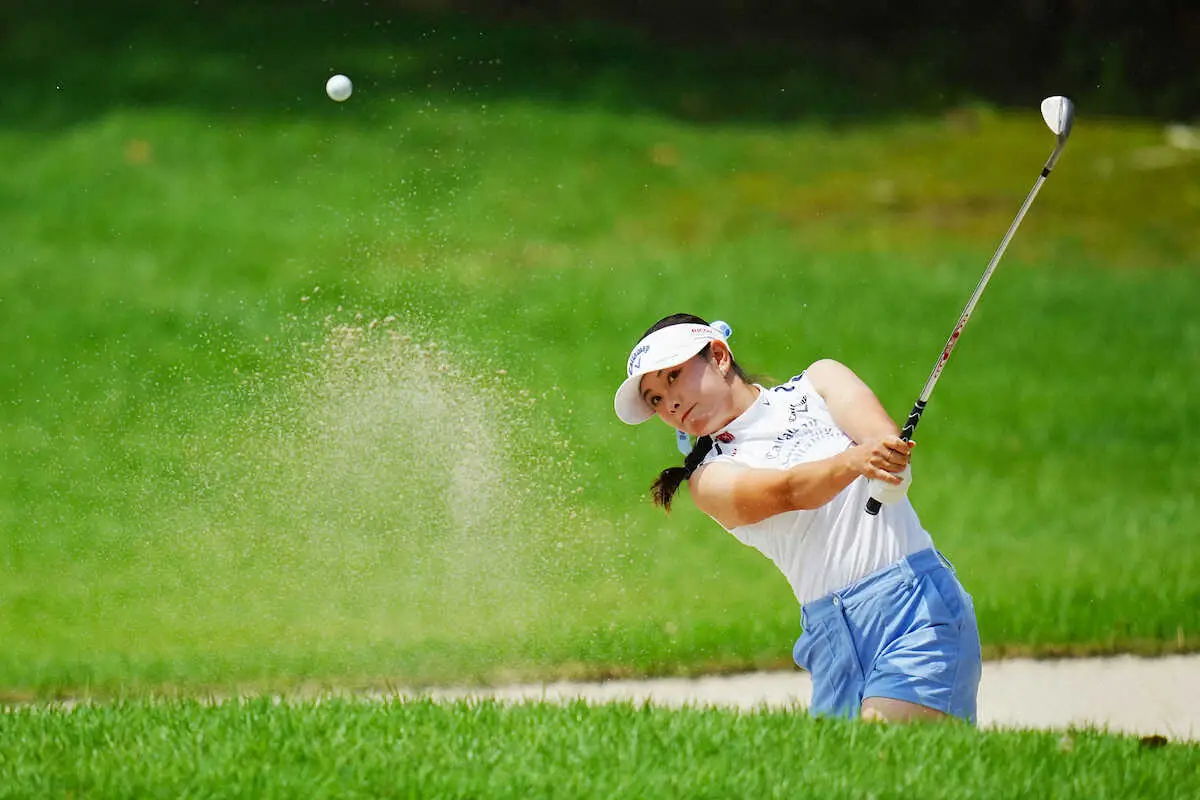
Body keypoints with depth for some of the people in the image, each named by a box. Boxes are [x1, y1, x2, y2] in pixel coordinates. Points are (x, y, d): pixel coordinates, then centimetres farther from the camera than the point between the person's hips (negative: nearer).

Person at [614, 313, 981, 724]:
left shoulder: (818, 381, 13)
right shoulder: (709, 479, 10)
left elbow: (884, 438, -5)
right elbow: (788, 492, -9)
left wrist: (888, 473, -30)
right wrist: (854, 461, -30)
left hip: (914, 597, -3)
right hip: (830, 634, 3)